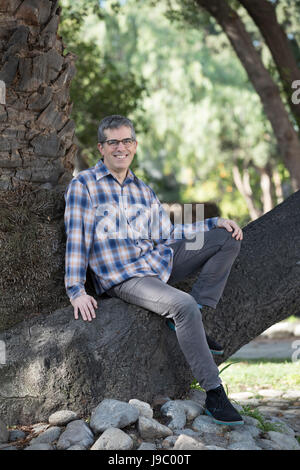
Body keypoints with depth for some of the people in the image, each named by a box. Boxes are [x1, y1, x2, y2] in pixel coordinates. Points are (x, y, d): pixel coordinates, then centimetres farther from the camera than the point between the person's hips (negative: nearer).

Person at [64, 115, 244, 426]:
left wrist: (215, 223, 8)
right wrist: (76, 291, -17)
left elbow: (166, 234, 18)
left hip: (159, 260, 8)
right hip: (123, 278, -8)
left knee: (228, 238, 0)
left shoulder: (143, 191, 18)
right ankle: (214, 394, -28)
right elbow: (76, 238, -9)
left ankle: (193, 320, -8)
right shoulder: (83, 185, -3)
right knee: (183, 305, -33)